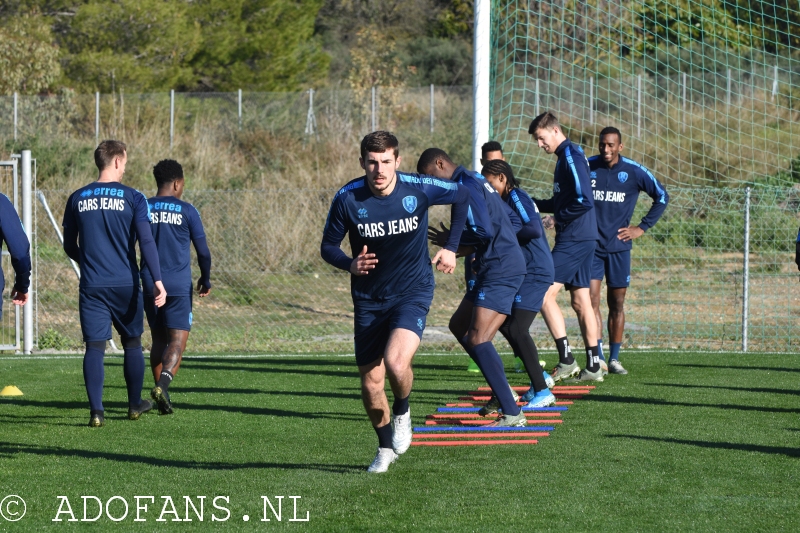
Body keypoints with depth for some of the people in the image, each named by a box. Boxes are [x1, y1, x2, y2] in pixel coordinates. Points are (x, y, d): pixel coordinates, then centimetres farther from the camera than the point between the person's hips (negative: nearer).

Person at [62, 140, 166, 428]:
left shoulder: (77, 199, 5)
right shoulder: (132, 198, -4)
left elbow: (69, 246, 13)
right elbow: (146, 241, -13)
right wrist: (157, 280, -16)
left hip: (91, 285, 1)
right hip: (125, 284, -1)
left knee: (95, 346, -1)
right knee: (132, 342, 16)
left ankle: (96, 411, -12)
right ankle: (135, 404, 27)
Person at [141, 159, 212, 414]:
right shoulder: (186, 210, -3)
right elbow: (203, 251, 1)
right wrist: (206, 279, 17)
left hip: (150, 285, 4)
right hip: (179, 286, -4)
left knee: (158, 340, 14)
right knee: (177, 341, -5)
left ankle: (163, 398, 13)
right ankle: (163, 384, -29)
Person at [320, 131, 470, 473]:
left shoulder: (419, 189, -15)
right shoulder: (347, 198, -14)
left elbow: (462, 196, 5)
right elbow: (328, 246, -1)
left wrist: (451, 248, 4)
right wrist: (350, 264, -22)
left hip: (413, 292, -2)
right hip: (368, 300, 2)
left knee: (396, 363, -26)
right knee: (370, 381, 7)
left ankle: (402, 413, 8)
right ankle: (386, 448, 34)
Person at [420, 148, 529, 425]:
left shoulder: (465, 186, -13)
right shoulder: (476, 181, 19)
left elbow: (484, 231, -23)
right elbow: (514, 222, 23)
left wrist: (451, 239, -6)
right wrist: (470, 248, 19)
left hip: (501, 270, -11)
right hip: (498, 267, 11)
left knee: (478, 339, -16)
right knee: (459, 325, 21)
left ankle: (513, 414, -19)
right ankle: (502, 392, 23)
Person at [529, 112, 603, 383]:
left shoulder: (571, 157, -14)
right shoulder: (567, 156, 17)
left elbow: (584, 201, -23)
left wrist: (557, 218, -12)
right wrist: (534, 203, 15)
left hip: (573, 239, -10)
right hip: (582, 239, 10)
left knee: (545, 294, -12)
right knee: (581, 301, 10)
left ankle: (566, 360, -12)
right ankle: (593, 366, 12)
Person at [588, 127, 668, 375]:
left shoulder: (634, 172, -1)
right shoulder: (586, 167, 0)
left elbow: (662, 197, 10)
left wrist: (642, 227, 5)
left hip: (619, 246, 1)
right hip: (590, 245, -1)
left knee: (617, 303, 5)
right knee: (592, 299, -12)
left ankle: (614, 358, 13)